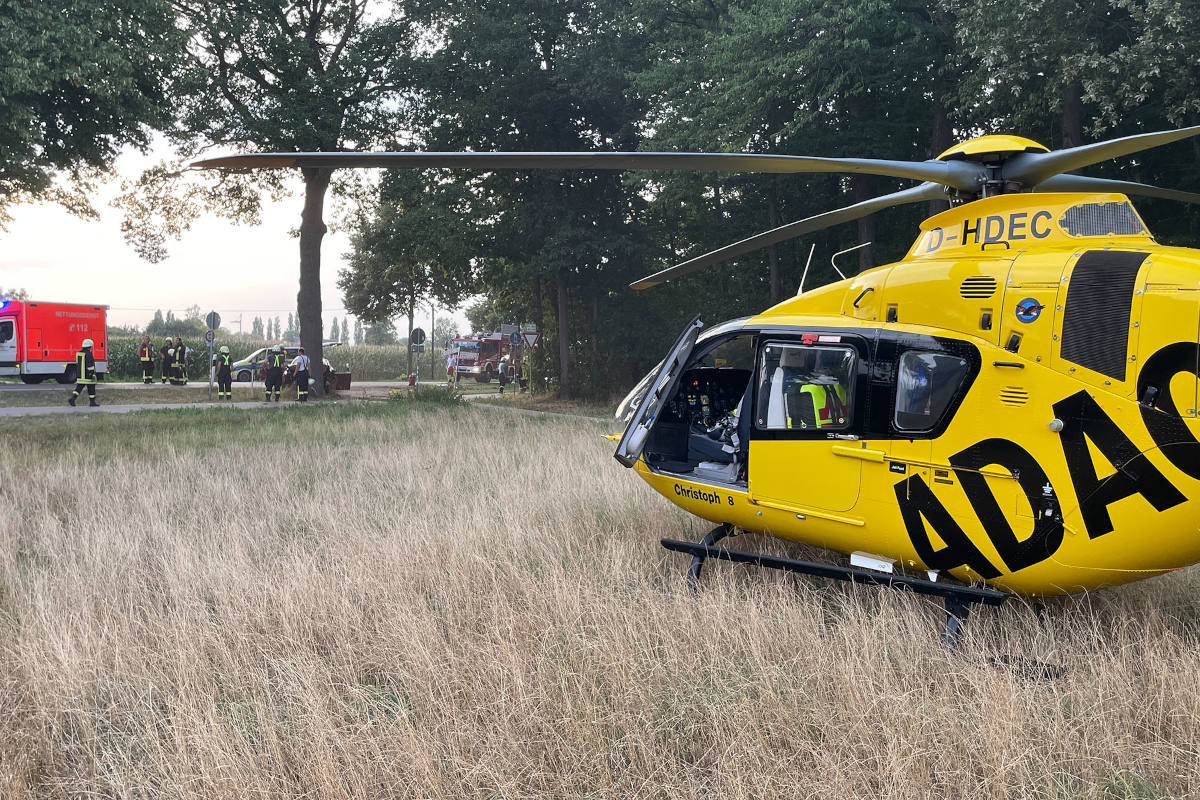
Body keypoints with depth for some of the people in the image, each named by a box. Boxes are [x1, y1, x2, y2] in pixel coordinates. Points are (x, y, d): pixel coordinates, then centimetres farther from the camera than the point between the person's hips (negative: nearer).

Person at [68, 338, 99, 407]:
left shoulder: (79, 353, 11)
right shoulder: (88, 354, -15)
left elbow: (77, 364, 20)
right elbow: (90, 365, -20)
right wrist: (93, 374, -20)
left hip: (80, 375, 7)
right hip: (88, 376, -7)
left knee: (79, 388, 9)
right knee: (91, 389, 3)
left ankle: (72, 398, -6)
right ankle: (92, 402, 7)